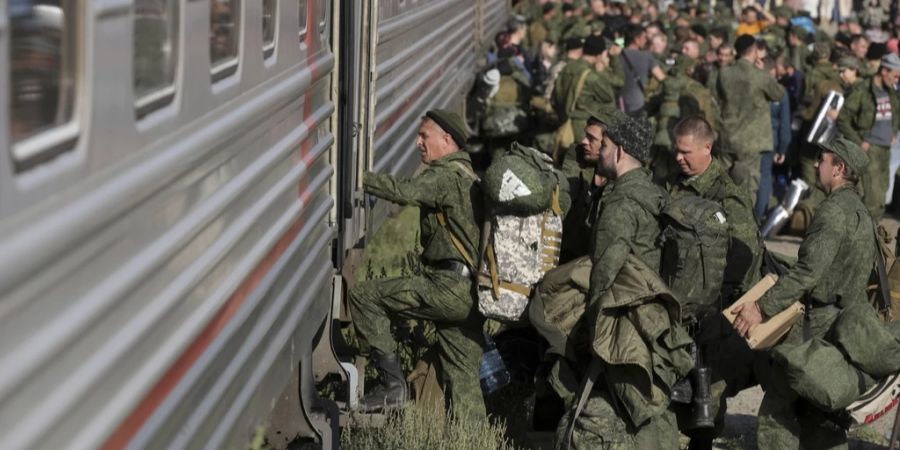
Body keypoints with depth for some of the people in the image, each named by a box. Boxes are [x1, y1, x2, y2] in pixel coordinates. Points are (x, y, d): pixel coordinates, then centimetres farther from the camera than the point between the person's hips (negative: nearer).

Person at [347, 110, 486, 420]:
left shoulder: (446, 175, -8)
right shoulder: (468, 174, 23)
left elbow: (404, 192, -25)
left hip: (448, 288, -10)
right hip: (470, 293, 10)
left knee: (363, 296, -6)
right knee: (462, 376, 11)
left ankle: (392, 382, -5)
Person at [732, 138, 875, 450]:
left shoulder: (834, 210, -14)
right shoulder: (859, 211, 17)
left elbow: (809, 271, -23)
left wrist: (763, 307, -24)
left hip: (820, 323, -10)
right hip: (846, 323, 10)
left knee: (777, 403, -6)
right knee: (819, 412, 15)